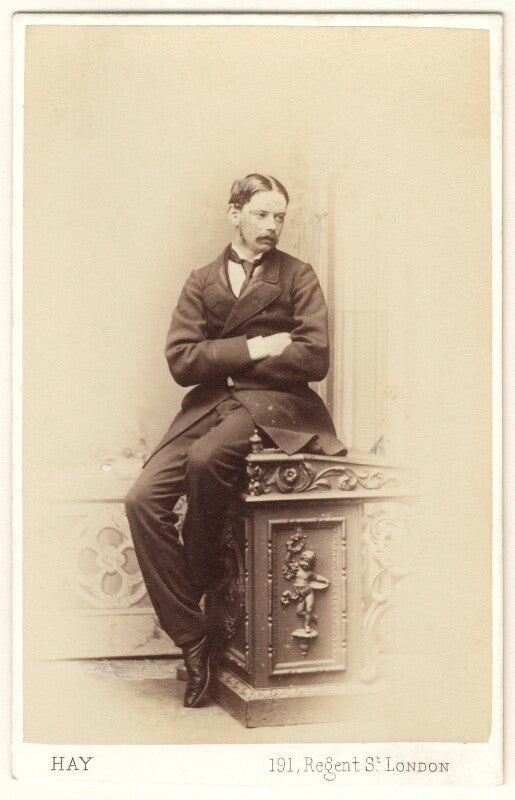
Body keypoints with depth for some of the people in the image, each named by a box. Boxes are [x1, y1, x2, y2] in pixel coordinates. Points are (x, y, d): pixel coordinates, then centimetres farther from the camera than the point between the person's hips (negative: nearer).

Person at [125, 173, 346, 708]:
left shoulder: (298, 277, 9)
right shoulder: (201, 282, 16)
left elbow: (315, 359, -5)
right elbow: (181, 362, 4)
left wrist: (222, 357, -2)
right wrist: (252, 349, -7)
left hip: (274, 404, -3)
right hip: (210, 404, 4)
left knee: (206, 458, -35)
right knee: (143, 500, -19)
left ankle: (201, 579, -6)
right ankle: (193, 639, -10)